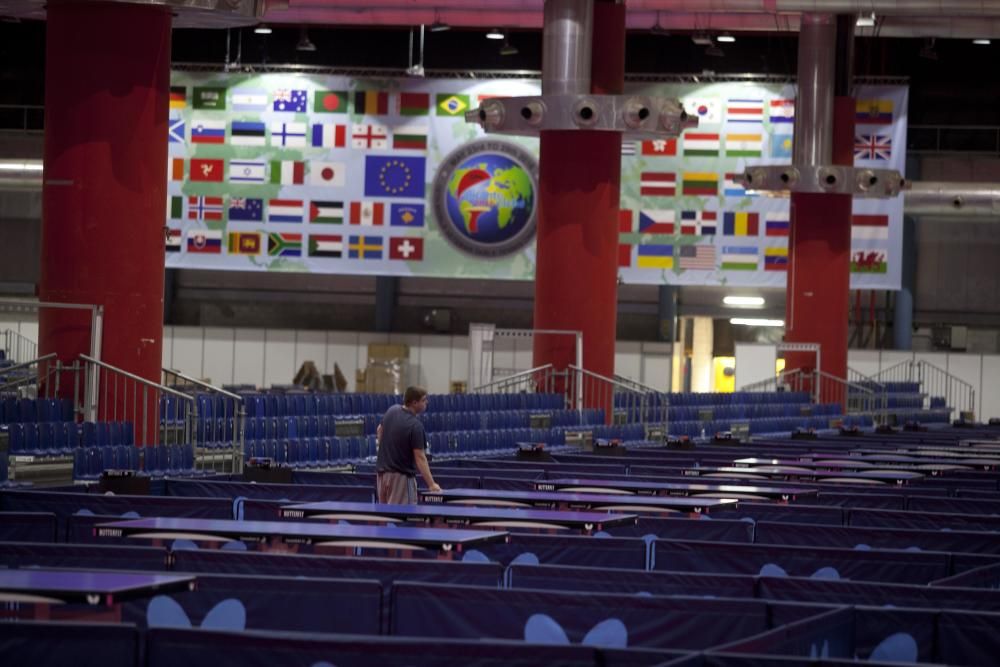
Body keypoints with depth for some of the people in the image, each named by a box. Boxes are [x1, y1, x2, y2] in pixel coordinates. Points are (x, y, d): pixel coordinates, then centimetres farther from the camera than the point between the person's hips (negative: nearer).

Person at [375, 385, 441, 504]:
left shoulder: (392, 411, 2)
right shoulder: (415, 426, -21)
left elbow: (380, 431, 20)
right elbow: (420, 457, -22)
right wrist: (431, 484, -21)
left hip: (382, 472, 8)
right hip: (401, 476, -8)